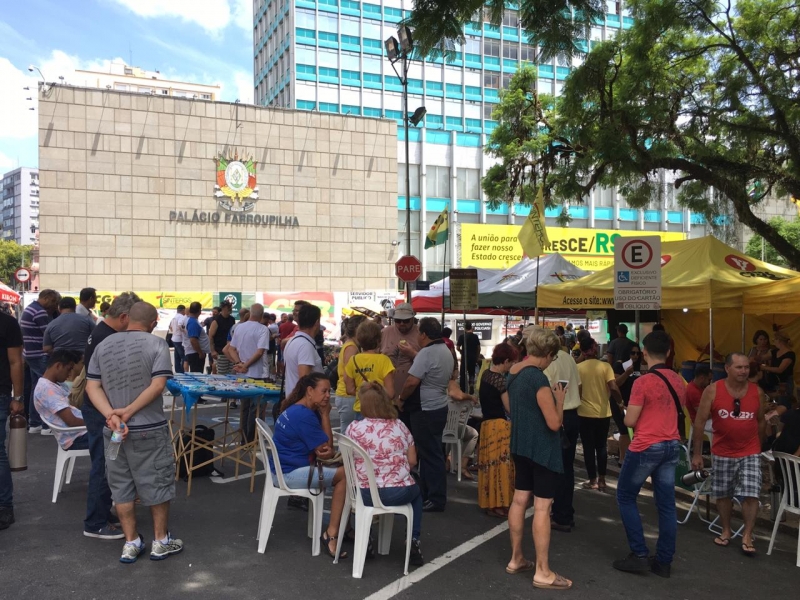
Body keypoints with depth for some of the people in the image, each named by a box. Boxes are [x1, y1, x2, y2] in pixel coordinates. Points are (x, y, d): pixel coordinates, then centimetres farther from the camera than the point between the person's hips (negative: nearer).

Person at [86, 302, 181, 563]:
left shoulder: (103, 345, 6)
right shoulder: (157, 344, -9)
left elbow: (92, 386, -1)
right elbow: (158, 385, -19)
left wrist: (111, 415, -10)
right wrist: (128, 411, -15)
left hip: (113, 430, 4)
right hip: (149, 429, -4)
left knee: (121, 487, 14)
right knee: (157, 484, 10)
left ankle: (131, 543, 21)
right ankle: (160, 541, 19)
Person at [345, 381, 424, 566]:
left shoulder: (353, 428, -2)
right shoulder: (400, 426, 5)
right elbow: (412, 461, 9)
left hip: (366, 494, 0)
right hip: (401, 492, 1)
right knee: (416, 491, 35)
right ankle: (413, 540, 20)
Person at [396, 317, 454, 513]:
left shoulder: (426, 353, -19)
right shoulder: (446, 351, 12)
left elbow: (412, 381, -24)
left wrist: (400, 399, -10)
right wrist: (414, 355, 23)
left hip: (426, 410, -10)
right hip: (439, 407, 10)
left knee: (430, 454, -3)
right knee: (431, 452, 15)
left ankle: (436, 499, 3)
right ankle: (428, 493, 24)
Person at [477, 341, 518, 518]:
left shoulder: (486, 374, 9)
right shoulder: (500, 379, -16)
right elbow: (510, 408, -13)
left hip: (487, 423, 9)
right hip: (499, 425, -9)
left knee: (491, 463, 14)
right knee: (500, 464, -2)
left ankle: (491, 502, 22)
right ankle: (498, 504, 3)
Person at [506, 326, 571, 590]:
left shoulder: (513, 372, 6)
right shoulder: (538, 378, -21)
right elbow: (554, 423, -19)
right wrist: (559, 398, -5)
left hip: (520, 445, 9)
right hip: (542, 448, -9)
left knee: (519, 500, 14)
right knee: (542, 507, -3)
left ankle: (516, 559, 25)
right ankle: (543, 572, 3)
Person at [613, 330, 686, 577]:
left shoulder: (643, 382, -16)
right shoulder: (678, 381, 5)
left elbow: (630, 421, -14)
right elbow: (678, 413, 17)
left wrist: (627, 413, 6)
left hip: (645, 447, -7)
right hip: (671, 446, 7)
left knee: (625, 497, 9)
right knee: (666, 504, 9)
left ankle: (639, 555, 7)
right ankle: (664, 561, 15)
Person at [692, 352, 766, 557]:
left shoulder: (756, 391, -4)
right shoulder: (713, 391, -11)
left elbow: (761, 421, 11)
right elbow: (700, 422, -8)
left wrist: (759, 447, 16)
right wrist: (697, 453, -8)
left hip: (750, 453, 1)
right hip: (722, 453, -1)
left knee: (751, 495, -5)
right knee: (723, 494, 12)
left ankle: (747, 537, 7)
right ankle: (726, 531, 30)